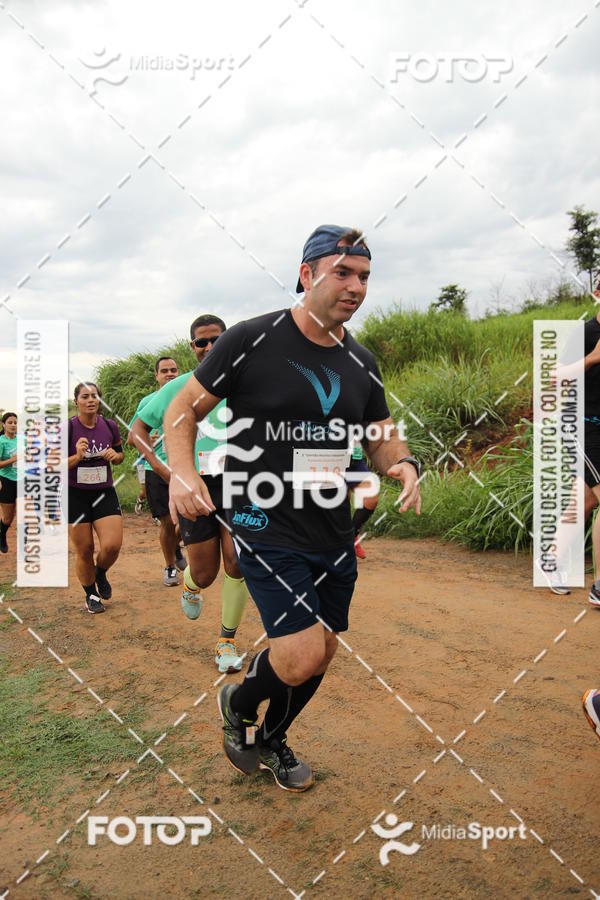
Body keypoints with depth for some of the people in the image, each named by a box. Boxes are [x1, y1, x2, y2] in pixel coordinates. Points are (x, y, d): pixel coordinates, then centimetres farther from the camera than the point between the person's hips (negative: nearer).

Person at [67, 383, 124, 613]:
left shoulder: (110, 426, 0)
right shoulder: (66, 429, -10)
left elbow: (120, 454, 15)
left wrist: (114, 456, -8)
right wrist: (77, 457, -25)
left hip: (104, 493, 2)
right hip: (75, 496, -2)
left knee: (112, 546, -10)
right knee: (84, 551, 3)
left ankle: (101, 573, 25)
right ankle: (91, 595, 28)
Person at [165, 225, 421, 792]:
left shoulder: (361, 364, 7)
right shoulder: (251, 341, -10)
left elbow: (382, 438, 15)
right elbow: (183, 410, -3)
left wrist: (403, 463, -9)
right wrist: (181, 471, -22)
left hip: (334, 532, 6)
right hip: (266, 527, -6)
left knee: (321, 652, 14)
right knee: (302, 655, -15)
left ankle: (272, 741, 44)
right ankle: (237, 705, 21)